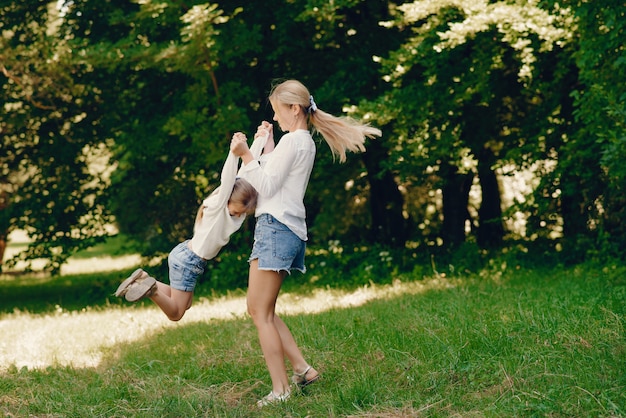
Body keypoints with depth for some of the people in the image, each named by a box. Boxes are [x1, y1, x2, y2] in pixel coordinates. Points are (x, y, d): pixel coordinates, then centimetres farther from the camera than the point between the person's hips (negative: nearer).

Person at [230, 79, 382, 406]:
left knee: (260, 311, -8)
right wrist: (266, 145, 25)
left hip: (276, 227, -10)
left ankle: (281, 389, -9)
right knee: (261, 309, 13)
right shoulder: (305, 141, 20)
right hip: (289, 230, 10)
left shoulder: (292, 140, -10)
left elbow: (266, 186, -13)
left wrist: (246, 155, -15)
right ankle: (302, 369, 9)